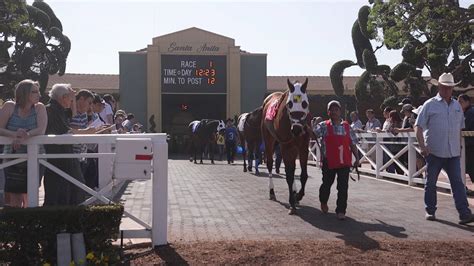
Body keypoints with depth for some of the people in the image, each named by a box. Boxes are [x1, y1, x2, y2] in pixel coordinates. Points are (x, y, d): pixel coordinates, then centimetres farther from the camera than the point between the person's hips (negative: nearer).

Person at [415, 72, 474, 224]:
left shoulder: (457, 106, 13)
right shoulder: (430, 105, -2)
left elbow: (460, 128, 21)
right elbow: (418, 126, -7)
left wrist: (459, 146, 16)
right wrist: (422, 146, -17)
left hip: (453, 153, 4)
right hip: (434, 151, -3)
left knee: (457, 182, -2)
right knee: (431, 182, 6)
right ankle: (430, 211, 19)